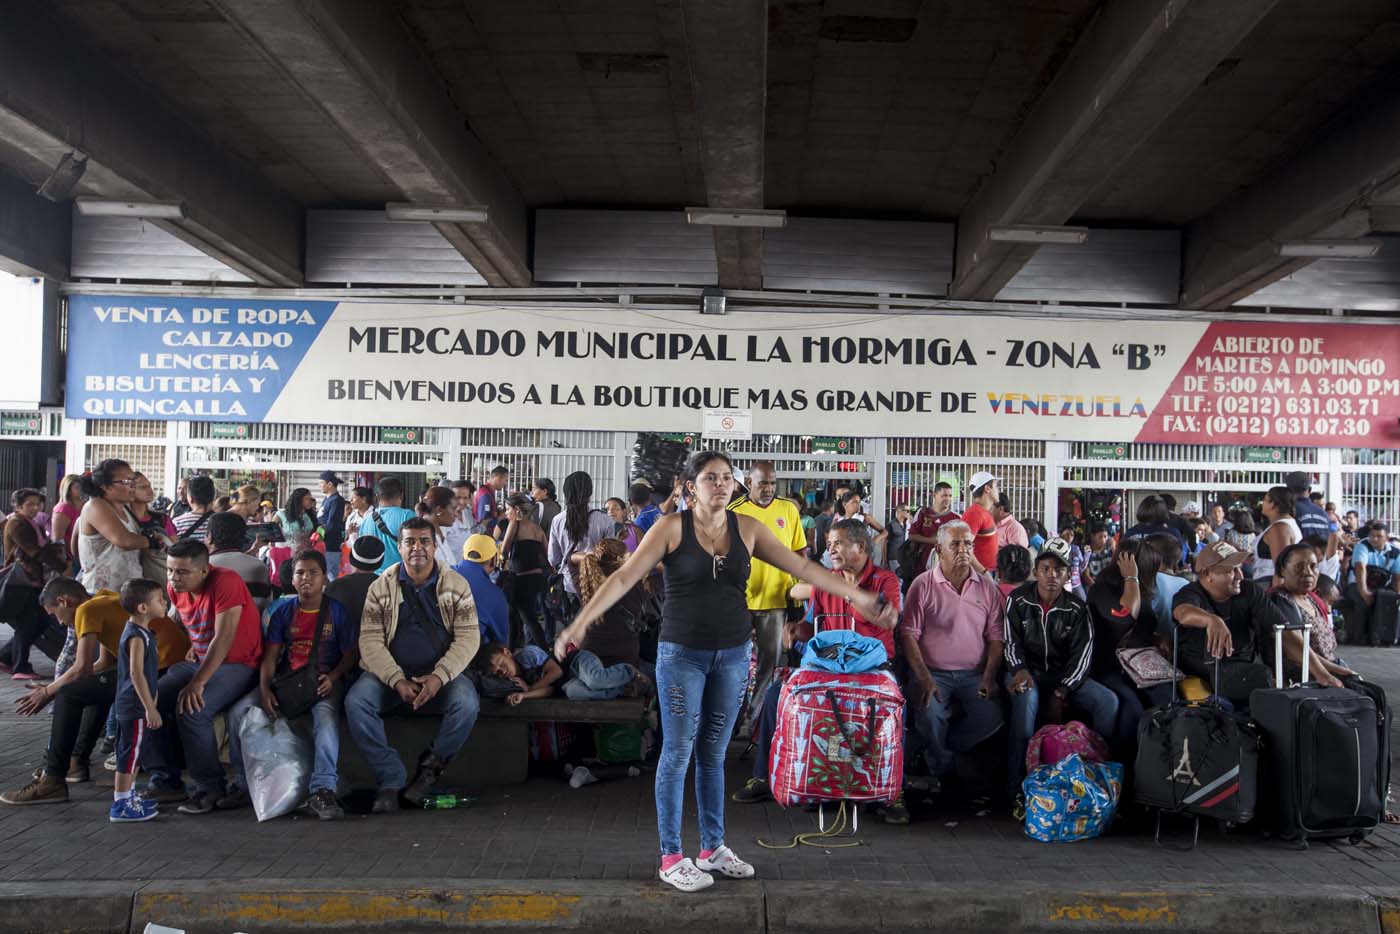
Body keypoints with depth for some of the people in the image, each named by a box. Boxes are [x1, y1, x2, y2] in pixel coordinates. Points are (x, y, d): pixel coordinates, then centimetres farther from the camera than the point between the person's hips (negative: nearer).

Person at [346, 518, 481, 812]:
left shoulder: (456, 584, 3)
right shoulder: (381, 586, 3)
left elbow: (468, 636, -4)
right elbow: (370, 640, -4)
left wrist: (439, 677, -20)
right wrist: (397, 681, -20)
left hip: (442, 674, 0)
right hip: (391, 672, 1)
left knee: (467, 704, -30)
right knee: (356, 702, -28)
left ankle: (430, 767, -6)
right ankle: (391, 780, -17)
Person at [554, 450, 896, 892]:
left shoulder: (747, 528, 3)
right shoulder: (671, 528, -8)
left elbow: (803, 567, 5)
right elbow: (624, 578, -12)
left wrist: (857, 596, 1)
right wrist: (580, 623, -21)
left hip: (732, 654, 4)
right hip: (682, 653, -3)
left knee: (714, 753, 13)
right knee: (678, 752, 2)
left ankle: (712, 847, 25)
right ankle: (671, 858, 11)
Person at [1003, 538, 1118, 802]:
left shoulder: (1077, 608, 3)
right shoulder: (1019, 600, 0)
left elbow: (1082, 653, -3)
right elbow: (1011, 642, -4)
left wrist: (1060, 693, -16)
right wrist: (1020, 669, -27)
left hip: (1063, 675, 3)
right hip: (1027, 671, -3)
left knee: (1108, 701, -20)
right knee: (1027, 696, -37)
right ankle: (1017, 788, -32)